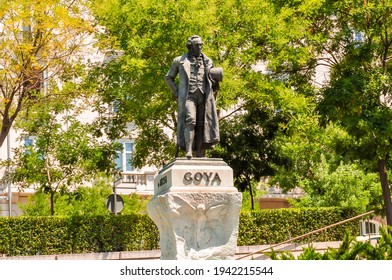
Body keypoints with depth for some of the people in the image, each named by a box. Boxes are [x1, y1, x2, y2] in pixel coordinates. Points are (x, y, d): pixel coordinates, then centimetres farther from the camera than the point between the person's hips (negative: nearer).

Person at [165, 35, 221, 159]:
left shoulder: (207, 61, 18)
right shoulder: (179, 60, 11)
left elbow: (213, 78, 25)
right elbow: (168, 78, 18)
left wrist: (217, 76, 1)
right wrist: (176, 92, 5)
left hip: (203, 97, 3)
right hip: (188, 96, -3)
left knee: (201, 125, -2)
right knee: (190, 121, -22)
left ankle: (200, 154, -1)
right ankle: (188, 151, -29)